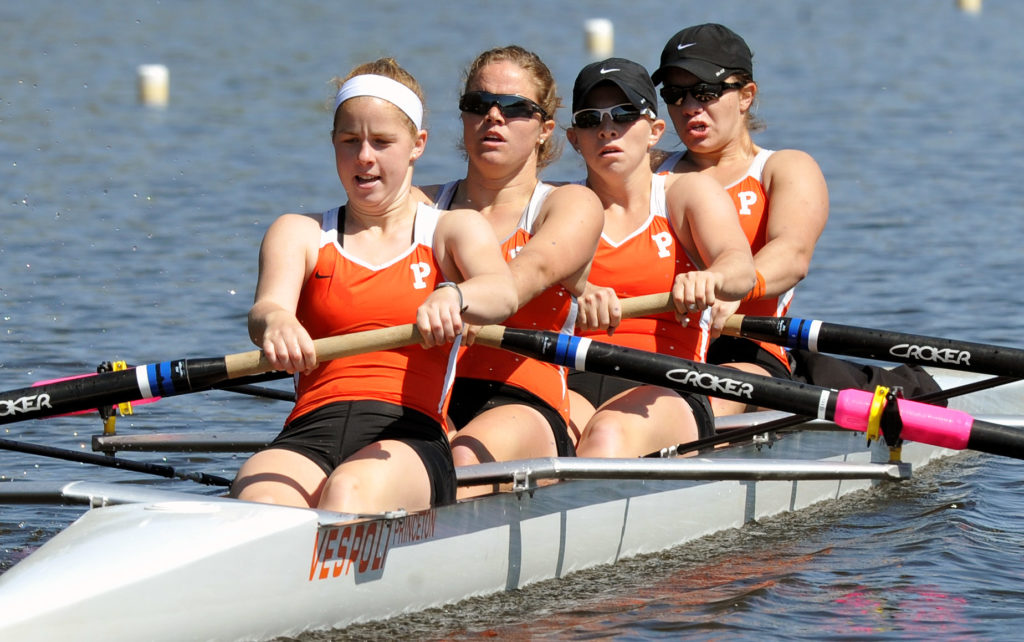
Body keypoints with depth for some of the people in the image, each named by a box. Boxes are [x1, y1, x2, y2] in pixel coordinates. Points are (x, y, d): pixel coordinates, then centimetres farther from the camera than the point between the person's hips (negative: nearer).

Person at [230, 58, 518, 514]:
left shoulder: (453, 231, 16)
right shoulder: (299, 233, 20)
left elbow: (502, 294, -7)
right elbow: (267, 305, -2)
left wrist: (452, 297, -32)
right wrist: (274, 322, -29)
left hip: (407, 438, -1)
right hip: (309, 434, 2)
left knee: (350, 492, -38)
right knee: (255, 497, -35)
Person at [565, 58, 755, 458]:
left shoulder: (688, 194, 13)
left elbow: (741, 269, -8)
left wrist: (710, 278, -35)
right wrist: (576, 296, -32)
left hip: (665, 392, -2)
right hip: (569, 386, 2)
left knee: (610, 434, -38)